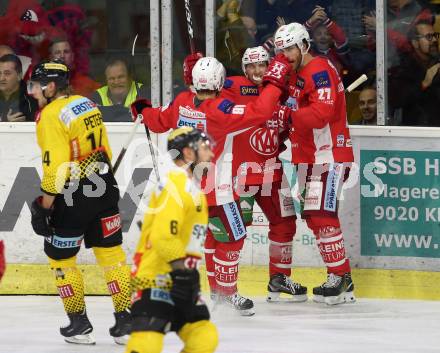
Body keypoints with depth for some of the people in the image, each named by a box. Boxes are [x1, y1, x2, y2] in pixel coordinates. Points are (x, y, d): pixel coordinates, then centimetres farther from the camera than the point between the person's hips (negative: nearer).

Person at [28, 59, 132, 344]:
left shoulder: (51, 115, -15)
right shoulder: (87, 105, 10)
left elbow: (57, 163, -20)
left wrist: (46, 201, -13)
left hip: (73, 198, -7)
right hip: (104, 191, 7)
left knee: (60, 257, 8)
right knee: (110, 252, 10)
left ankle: (79, 323, 12)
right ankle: (126, 320, 9)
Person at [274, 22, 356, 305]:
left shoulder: (319, 71, -15)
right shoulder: (296, 74, 17)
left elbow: (323, 113, -27)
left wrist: (291, 112, -28)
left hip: (329, 155, -10)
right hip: (309, 157, 10)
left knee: (321, 216, -16)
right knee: (313, 217, 10)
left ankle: (342, 278, -13)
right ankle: (338, 280, 15)